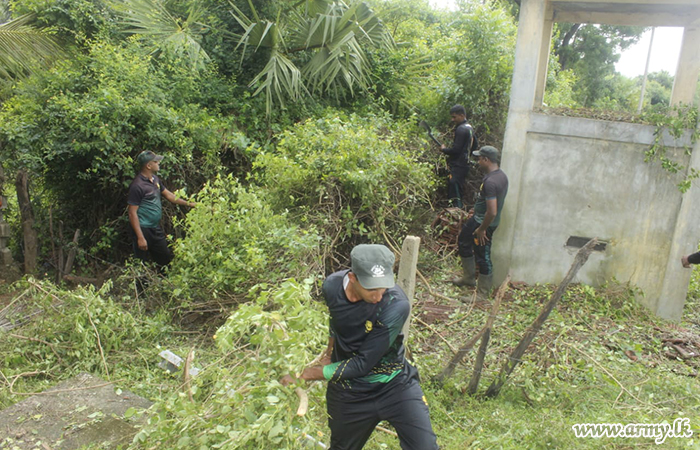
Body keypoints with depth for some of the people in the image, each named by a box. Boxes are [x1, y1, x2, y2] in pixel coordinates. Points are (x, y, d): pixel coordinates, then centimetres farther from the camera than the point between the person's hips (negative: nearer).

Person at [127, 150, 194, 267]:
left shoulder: (155, 179, 7)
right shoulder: (137, 185, -20)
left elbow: (168, 194, 22)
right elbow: (132, 213, -20)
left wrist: (188, 204, 21)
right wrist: (140, 238, -23)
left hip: (156, 229, 9)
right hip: (143, 230, -8)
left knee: (166, 258, 17)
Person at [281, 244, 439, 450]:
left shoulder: (396, 305, -30)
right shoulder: (332, 286, -15)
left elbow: (362, 363, -25)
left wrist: (306, 375, -20)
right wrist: (329, 354, 11)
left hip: (395, 385, -3)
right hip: (349, 393, 3)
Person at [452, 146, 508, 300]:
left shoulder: (490, 182, -30)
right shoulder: (501, 175, 1)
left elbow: (492, 212, -32)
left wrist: (482, 229, -19)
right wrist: (477, 210, 21)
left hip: (484, 223, -11)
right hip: (477, 218, 11)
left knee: (482, 257, 2)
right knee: (463, 241, 26)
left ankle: (482, 294, 17)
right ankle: (469, 277, 42)